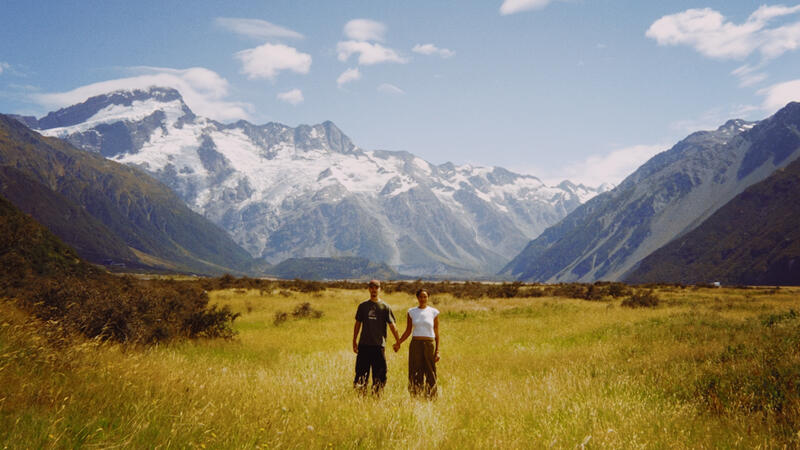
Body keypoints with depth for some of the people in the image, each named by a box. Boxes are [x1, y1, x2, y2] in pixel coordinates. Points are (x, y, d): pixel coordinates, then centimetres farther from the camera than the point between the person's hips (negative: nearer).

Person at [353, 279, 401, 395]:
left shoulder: (385, 307, 3)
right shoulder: (363, 306, 8)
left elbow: (392, 326, 4)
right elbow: (357, 324, 15)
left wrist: (398, 341, 1)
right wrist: (354, 341, 13)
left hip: (379, 345, -1)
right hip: (364, 345, 1)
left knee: (379, 374, 0)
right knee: (361, 372, 2)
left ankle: (376, 396, 9)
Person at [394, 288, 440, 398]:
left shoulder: (434, 312, 4)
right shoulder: (411, 312, 6)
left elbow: (436, 333, 4)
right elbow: (408, 331, 10)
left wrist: (437, 350, 0)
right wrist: (398, 343, -2)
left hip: (429, 344, -1)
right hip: (415, 344, 1)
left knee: (430, 373, 0)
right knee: (415, 373, 1)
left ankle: (431, 398, 7)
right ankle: (415, 397, 7)